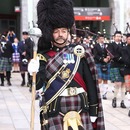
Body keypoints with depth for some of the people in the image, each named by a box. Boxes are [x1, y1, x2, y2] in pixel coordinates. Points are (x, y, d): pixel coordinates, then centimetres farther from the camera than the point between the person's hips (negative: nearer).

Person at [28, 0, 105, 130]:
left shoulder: (80, 52, 4)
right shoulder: (44, 57, 3)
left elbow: (90, 83, 5)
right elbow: (38, 85, -7)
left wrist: (93, 110, 3)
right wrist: (35, 73, -29)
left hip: (80, 110, 1)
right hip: (54, 113, -1)